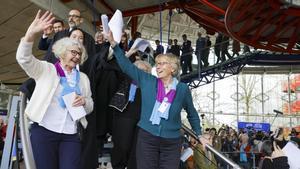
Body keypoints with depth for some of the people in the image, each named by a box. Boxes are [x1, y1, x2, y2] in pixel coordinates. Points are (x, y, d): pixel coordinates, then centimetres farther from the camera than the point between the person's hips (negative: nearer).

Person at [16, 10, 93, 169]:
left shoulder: (83, 78, 14)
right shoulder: (46, 69, 5)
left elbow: (90, 106, 16)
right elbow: (23, 58, -12)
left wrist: (84, 102, -9)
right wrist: (31, 33, -27)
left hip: (71, 135, 3)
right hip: (44, 131, -2)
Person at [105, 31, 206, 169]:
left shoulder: (183, 89, -2)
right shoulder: (147, 81, 0)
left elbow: (192, 114, 11)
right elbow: (127, 66, 0)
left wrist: (199, 135, 14)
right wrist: (113, 43, -6)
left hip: (171, 142, 0)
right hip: (146, 138, 1)